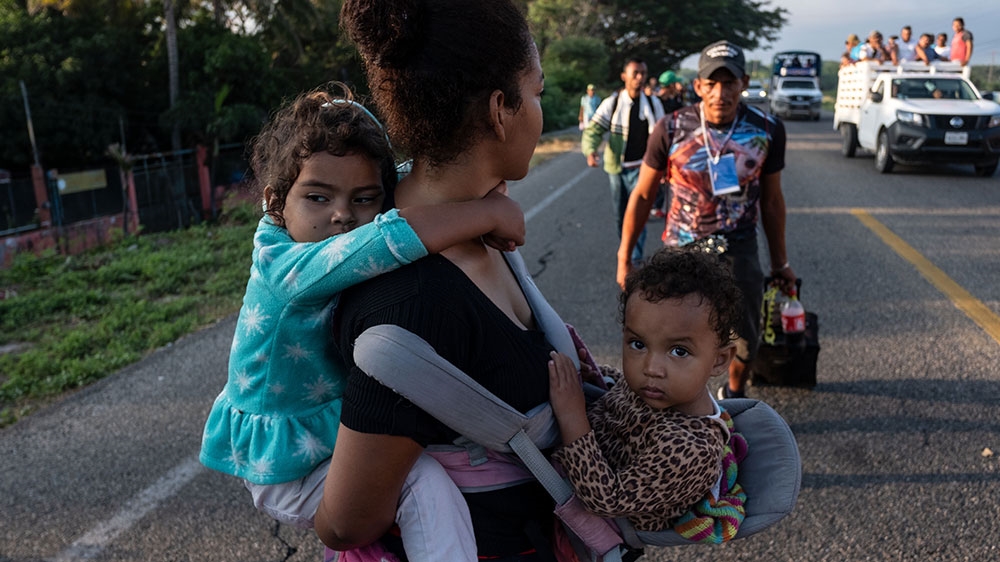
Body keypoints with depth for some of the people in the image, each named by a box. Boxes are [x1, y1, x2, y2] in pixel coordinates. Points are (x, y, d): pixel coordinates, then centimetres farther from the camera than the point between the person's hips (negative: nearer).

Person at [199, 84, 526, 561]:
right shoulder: (281, 266, -30)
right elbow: (390, 237, -47)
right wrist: (490, 213, -37)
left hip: (343, 441, 8)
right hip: (288, 474, -8)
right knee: (427, 481, -24)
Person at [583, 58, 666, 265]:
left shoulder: (653, 104, 0)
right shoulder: (611, 103, -5)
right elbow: (594, 129, -11)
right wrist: (590, 150, -31)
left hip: (640, 167, -1)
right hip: (616, 167, 1)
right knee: (620, 213, 14)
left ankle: (634, 259, -11)